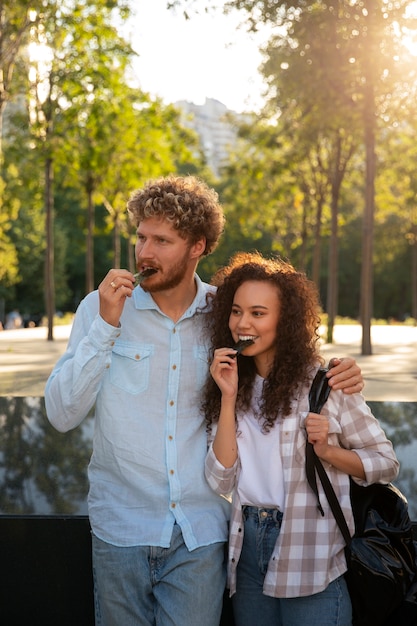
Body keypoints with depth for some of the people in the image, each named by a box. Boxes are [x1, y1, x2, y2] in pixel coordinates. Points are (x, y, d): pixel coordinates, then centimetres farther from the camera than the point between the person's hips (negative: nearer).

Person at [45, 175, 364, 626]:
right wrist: (106, 325, -17)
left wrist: (336, 373, -6)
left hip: (201, 533, 0)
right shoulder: (102, 307, -3)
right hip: (122, 526, 0)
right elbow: (62, 415, -9)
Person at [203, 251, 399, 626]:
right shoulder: (233, 384, 4)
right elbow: (220, 482, -6)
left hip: (311, 557, -4)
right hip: (246, 549, 4)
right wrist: (228, 397, -13)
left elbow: (386, 463, -3)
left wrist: (327, 451, -20)